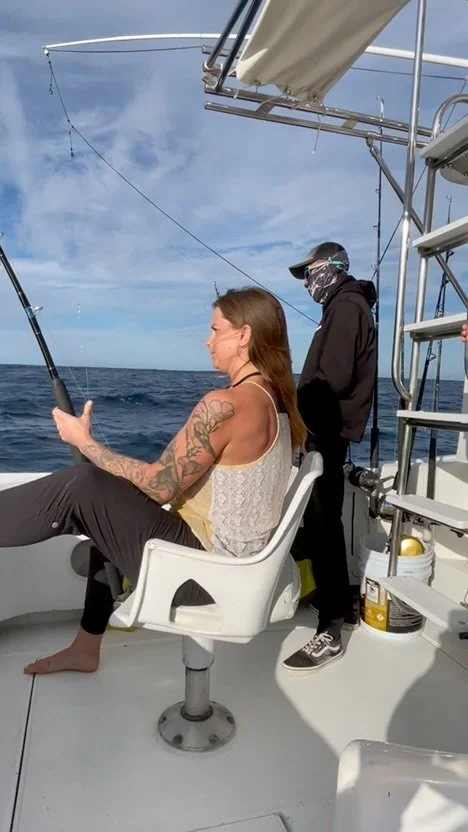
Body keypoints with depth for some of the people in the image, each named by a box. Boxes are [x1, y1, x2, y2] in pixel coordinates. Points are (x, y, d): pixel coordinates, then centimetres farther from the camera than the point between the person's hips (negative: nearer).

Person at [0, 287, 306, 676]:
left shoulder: (224, 404, -23)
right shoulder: (275, 400, 5)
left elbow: (161, 486, -18)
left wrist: (84, 441, -7)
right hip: (230, 564, 9)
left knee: (80, 486, -10)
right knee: (109, 506, 22)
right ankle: (86, 648, 30)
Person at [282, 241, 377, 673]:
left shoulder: (346, 307, -11)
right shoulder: (346, 306, 21)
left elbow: (331, 380, -23)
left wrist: (294, 406, -11)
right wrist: (299, 404, 10)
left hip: (327, 432, -10)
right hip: (329, 430, 10)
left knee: (319, 526, -8)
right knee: (327, 522, 17)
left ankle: (330, 632, -1)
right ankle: (344, 605, 30)